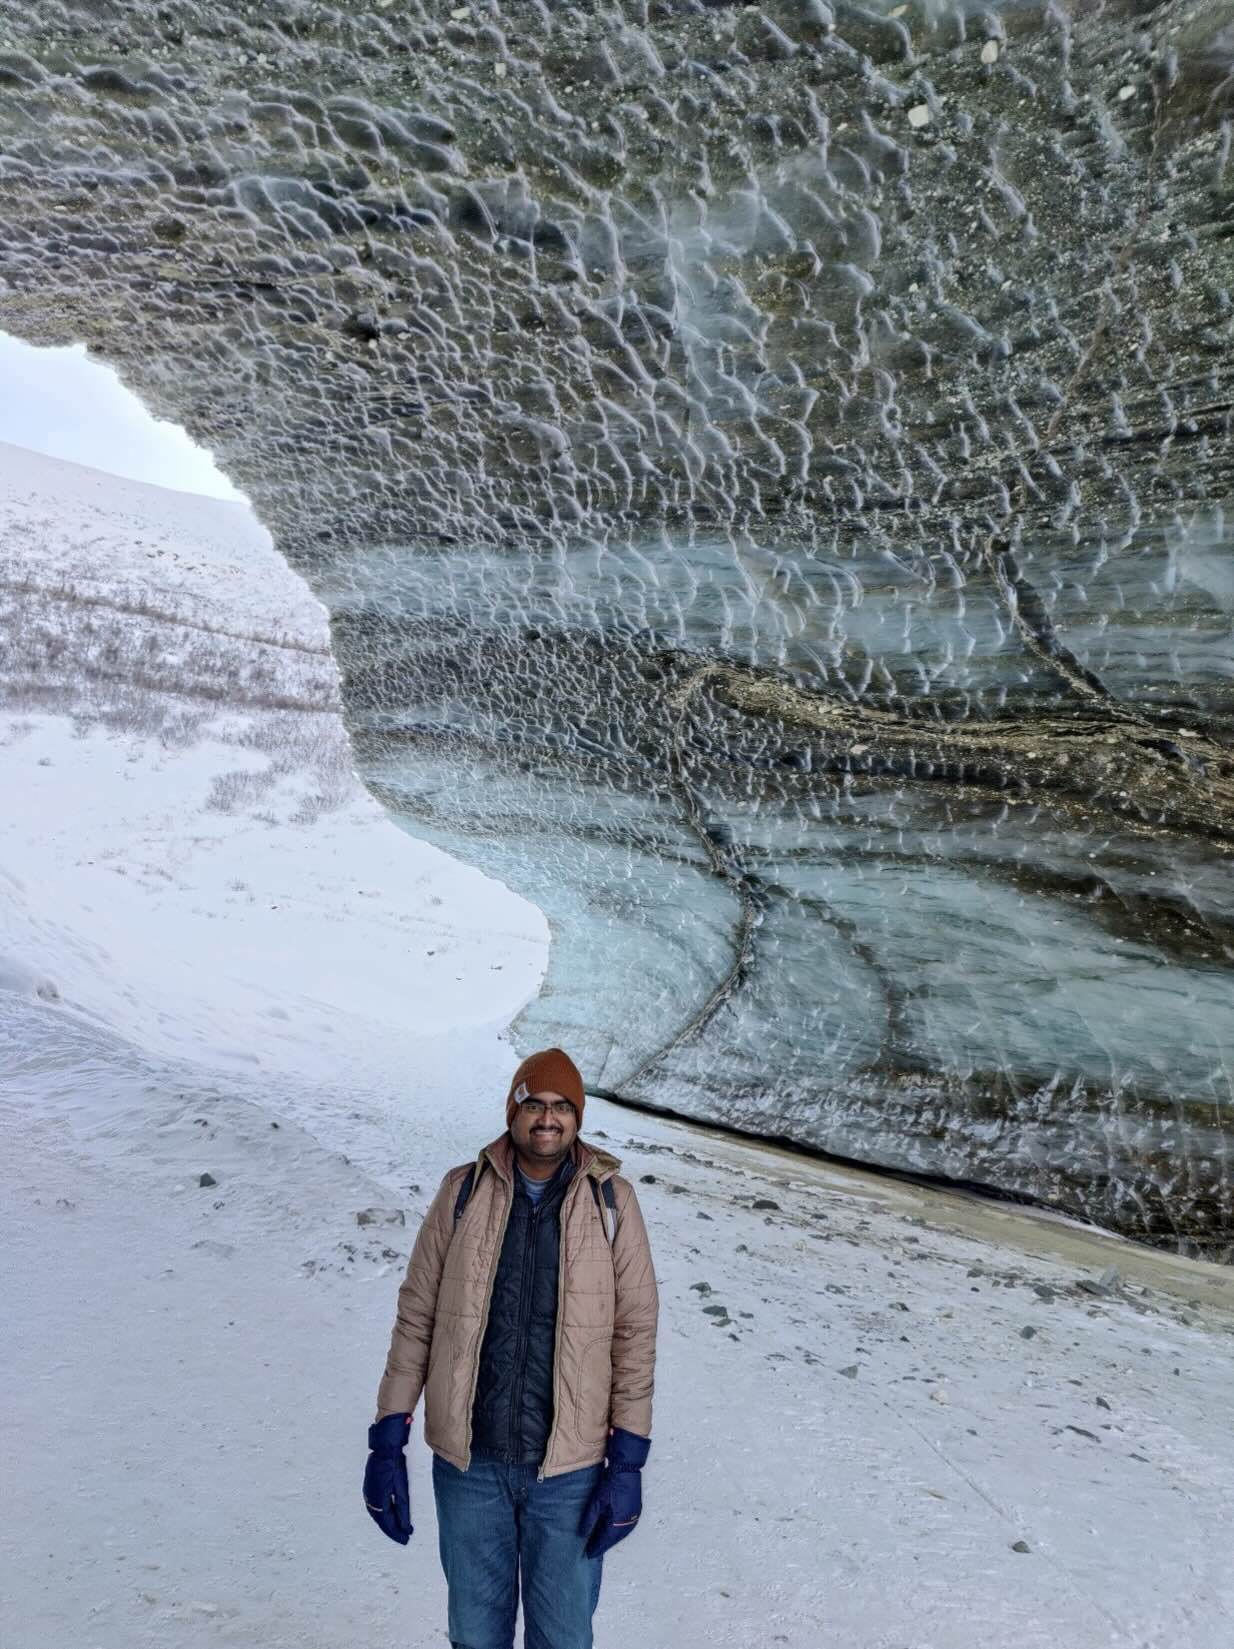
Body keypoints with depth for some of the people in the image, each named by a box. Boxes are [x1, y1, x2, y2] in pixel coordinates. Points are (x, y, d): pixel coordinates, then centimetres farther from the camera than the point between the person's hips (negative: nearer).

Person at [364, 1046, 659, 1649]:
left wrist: (628, 1462, -7)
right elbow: (416, 1318, 0)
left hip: (570, 1468, -1)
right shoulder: (463, 1192, -5)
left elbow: (635, 1333, -5)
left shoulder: (610, 1200, -8)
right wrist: (387, 1442, -1)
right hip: (468, 1462, 1)